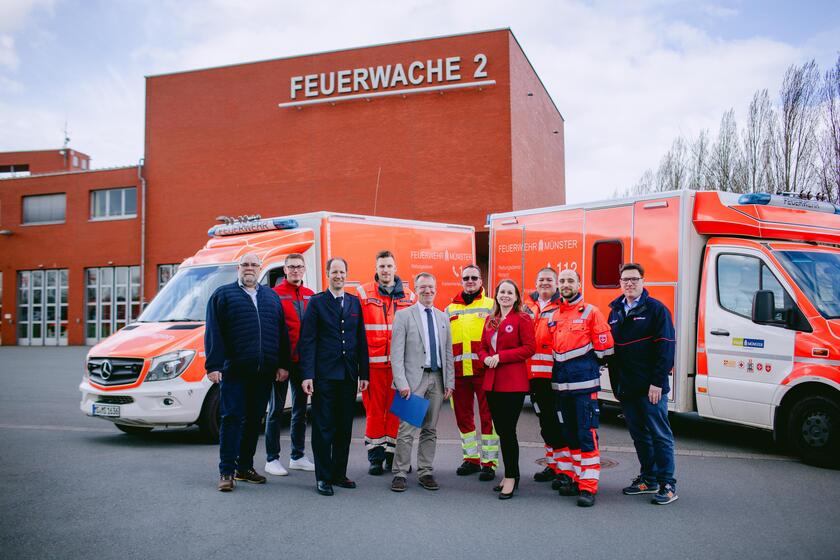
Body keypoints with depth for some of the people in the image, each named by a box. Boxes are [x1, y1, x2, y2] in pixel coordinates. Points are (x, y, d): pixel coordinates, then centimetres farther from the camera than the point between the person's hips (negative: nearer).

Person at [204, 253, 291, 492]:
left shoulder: (271, 297, 17)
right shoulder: (223, 295, 5)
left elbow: (282, 333, 15)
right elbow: (213, 332, -2)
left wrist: (283, 364, 7)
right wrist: (213, 366, -11)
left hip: (263, 373, 4)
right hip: (234, 371, -4)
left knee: (254, 419, 10)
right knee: (232, 418, -5)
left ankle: (245, 467, 21)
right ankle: (227, 472, 2)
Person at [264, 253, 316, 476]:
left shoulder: (310, 296, 9)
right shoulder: (275, 294, -7)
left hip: (303, 360, 6)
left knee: (300, 409, 14)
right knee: (276, 409, 4)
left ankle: (298, 457, 27)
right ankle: (272, 459, 14)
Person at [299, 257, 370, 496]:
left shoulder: (354, 303, 11)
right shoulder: (316, 302, 0)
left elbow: (361, 340, 11)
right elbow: (307, 341, -5)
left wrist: (363, 373, 6)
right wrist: (307, 374, -13)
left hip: (348, 375, 4)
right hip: (324, 375, -4)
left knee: (345, 427, 11)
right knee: (323, 427, 2)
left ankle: (339, 473, 22)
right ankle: (323, 477, 10)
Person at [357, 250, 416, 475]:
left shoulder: (408, 296, 9)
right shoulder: (364, 294, 2)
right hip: (373, 362, -2)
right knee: (374, 410, 3)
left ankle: (393, 455, 19)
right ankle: (375, 457, 14)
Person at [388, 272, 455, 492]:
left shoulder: (443, 317, 14)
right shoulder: (403, 315, -1)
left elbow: (448, 352, 14)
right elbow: (396, 353, -6)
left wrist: (450, 382, 7)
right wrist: (401, 382, -14)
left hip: (437, 379, 5)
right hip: (414, 378, -5)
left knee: (430, 430, 10)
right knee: (407, 429, -6)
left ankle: (425, 472, 18)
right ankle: (400, 474, 5)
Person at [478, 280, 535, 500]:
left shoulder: (522, 319, -4)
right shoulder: (490, 320, 16)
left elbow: (529, 348, -11)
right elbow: (483, 348, 19)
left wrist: (500, 356, -15)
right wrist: (486, 358, -4)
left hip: (513, 383, -6)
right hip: (492, 382, 7)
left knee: (508, 430, -5)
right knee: (501, 430, 11)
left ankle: (511, 478, 6)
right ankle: (511, 474, 23)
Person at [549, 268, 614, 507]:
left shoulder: (591, 312, -3)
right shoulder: (554, 316, 14)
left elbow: (605, 348, -5)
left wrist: (586, 364, 3)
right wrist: (561, 368, 12)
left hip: (584, 382, -6)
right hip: (561, 383, 6)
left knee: (587, 434, -7)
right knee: (570, 434, 14)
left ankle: (588, 486, -4)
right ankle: (575, 478, 24)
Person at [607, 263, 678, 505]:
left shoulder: (656, 309, -6)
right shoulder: (615, 311, 13)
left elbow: (665, 347, -12)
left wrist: (657, 382, -17)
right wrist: (615, 382, 10)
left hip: (650, 387, -6)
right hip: (626, 386, 6)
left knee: (660, 435, 0)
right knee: (639, 435, 14)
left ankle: (667, 484, 7)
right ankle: (648, 479, 25)